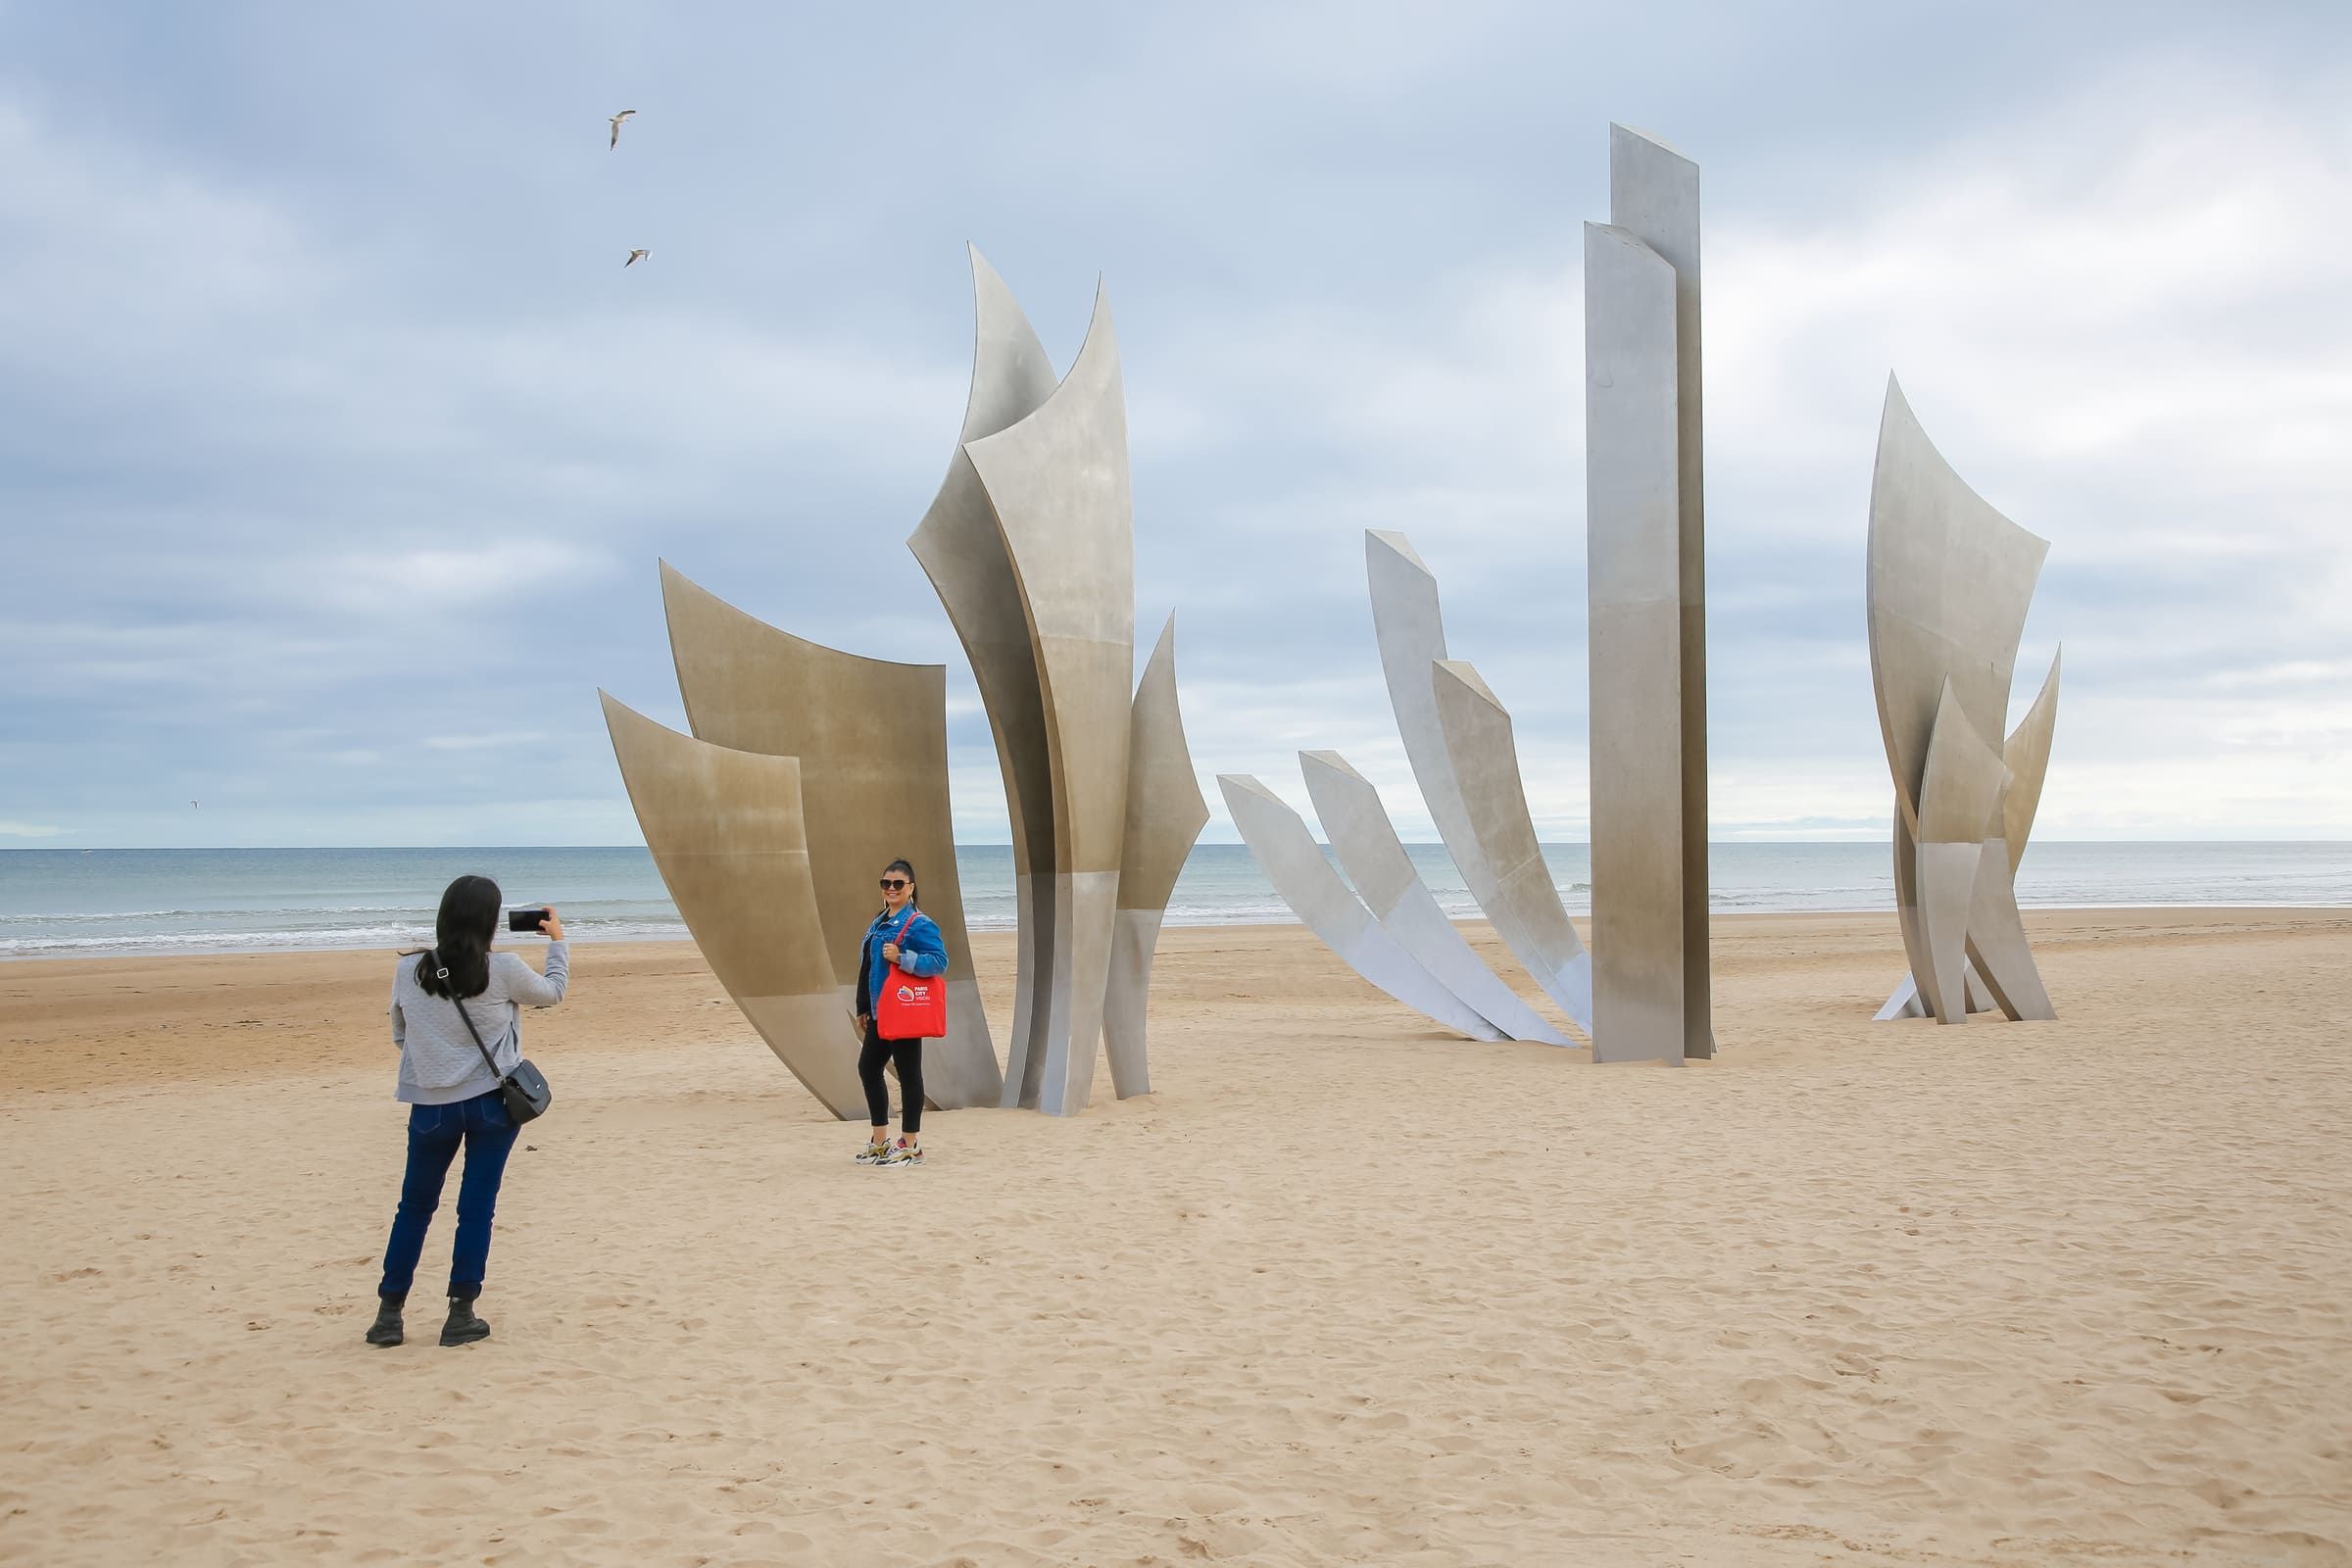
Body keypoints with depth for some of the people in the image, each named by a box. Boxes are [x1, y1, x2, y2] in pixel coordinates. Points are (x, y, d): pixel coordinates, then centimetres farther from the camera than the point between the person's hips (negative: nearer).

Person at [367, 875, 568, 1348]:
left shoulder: (409, 970, -4)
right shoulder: (503, 970, -10)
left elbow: (400, 1035, 9)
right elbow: (553, 992, 9)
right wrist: (557, 941, 24)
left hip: (430, 1106, 2)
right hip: (491, 1103, -2)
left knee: (415, 1206, 16)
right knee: (477, 1207, 5)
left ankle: (389, 1313, 18)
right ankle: (461, 1315, 8)